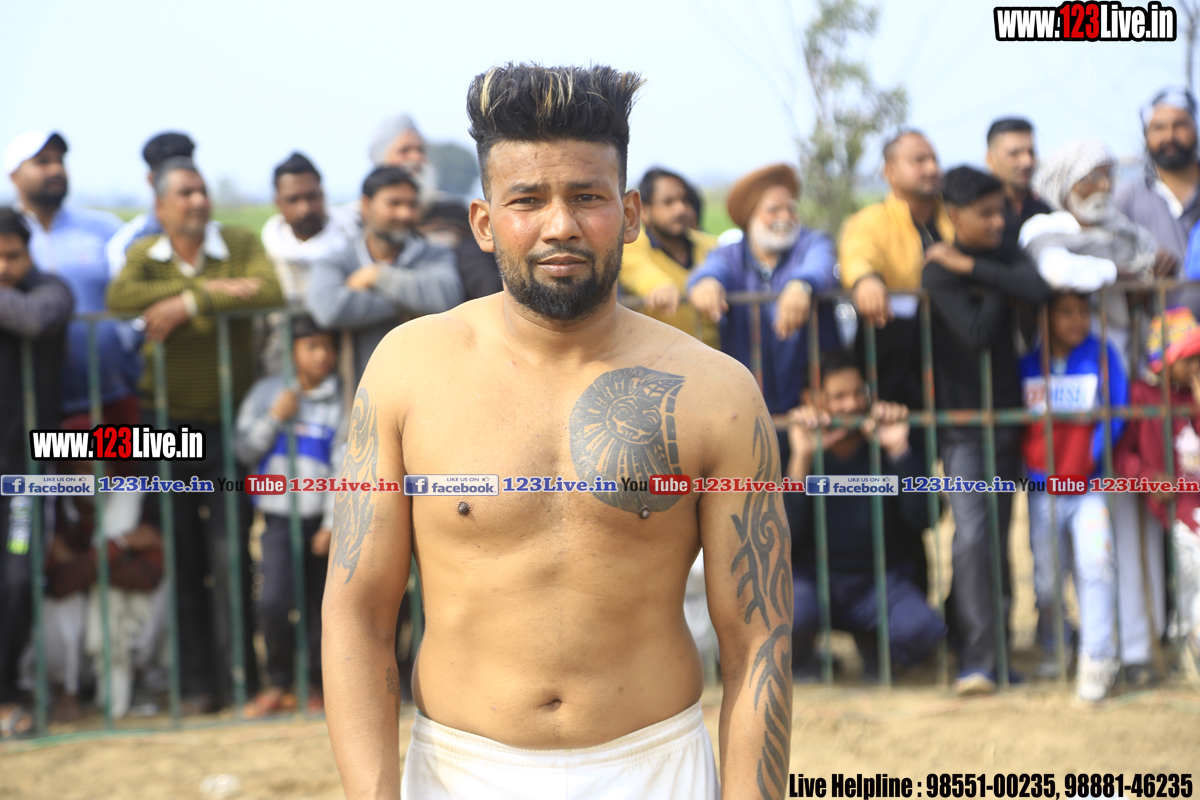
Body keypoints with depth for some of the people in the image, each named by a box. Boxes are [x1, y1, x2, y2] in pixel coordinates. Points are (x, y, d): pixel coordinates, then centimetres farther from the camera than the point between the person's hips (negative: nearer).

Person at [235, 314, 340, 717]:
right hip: (280, 516, 1)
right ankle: (280, 684, 4)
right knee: (274, 603, -13)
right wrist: (274, 418, -9)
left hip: (321, 519, 0)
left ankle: (316, 684, 20)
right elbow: (245, 449, 6)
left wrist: (332, 524, -7)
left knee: (322, 607, 5)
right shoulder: (268, 392, 5)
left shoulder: (341, 401, -2)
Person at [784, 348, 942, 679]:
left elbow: (923, 519, -12)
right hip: (812, 577, -1)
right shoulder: (790, 445, -5)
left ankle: (873, 640, 8)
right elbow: (785, 532, -17)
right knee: (790, 615, -37)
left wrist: (899, 451, -21)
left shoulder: (886, 442, -1)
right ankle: (799, 653, 3)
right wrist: (801, 459, -26)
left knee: (921, 628, -31)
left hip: (882, 580, 1)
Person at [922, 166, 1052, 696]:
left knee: (996, 537, 7)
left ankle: (979, 642, 17)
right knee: (972, 534, -15)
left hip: (1006, 415, 6)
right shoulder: (940, 269, -10)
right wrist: (995, 286, -9)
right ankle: (977, 660, -13)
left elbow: (1038, 290, -16)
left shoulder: (1005, 258, 6)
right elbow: (976, 334, -23)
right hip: (961, 421, -6)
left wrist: (973, 268, -16)